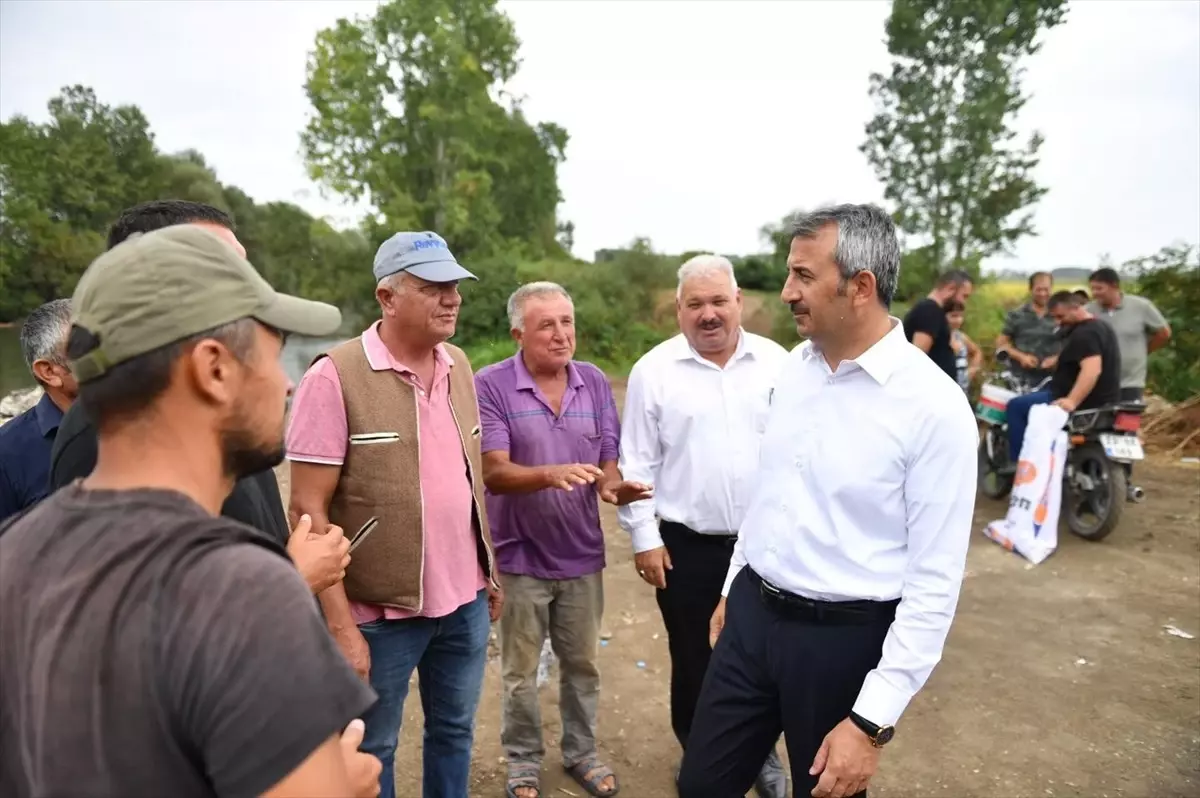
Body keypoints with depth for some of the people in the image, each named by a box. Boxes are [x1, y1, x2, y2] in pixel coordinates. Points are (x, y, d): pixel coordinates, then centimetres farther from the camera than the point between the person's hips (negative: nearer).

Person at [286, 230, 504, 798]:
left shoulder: (459, 366, 3)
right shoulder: (335, 375, -16)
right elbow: (308, 509, -16)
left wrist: (489, 572, 12)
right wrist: (340, 625, -17)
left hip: (465, 601, 5)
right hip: (380, 611, -5)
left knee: (454, 731, 22)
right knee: (371, 752, 16)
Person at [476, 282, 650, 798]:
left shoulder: (594, 382, 0)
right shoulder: (490, 386, -13)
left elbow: (609, 461, 1)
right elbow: (494, 473, -19)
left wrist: (613, 485, -22)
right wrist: (551, 474, -36)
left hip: (582, 555, 4)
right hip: (521, 558, -3)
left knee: (582, 665, 19)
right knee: (521, 673, 15)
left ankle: (581, 752, 41)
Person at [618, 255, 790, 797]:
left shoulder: (776, 363, 0)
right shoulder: (654, 371, -5)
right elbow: (637, 464, -3)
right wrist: (644, 538, -5)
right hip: (686, 545, -1)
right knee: (693, 661, 14)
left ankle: (761, 753, 41)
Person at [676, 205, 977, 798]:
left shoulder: (934, 406, -19)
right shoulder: (794, 366, 1)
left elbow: (935, 581, -17)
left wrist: (873, 720, -17)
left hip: (844, 637, -5)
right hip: (753, 614, 6)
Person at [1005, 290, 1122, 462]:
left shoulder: (1084, 334, -20)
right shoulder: (1102, 327, 15)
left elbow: (1092, 370, -34)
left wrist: (1072, 402, -43)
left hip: (1085, 403, -11)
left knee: (1016, 406, -8)